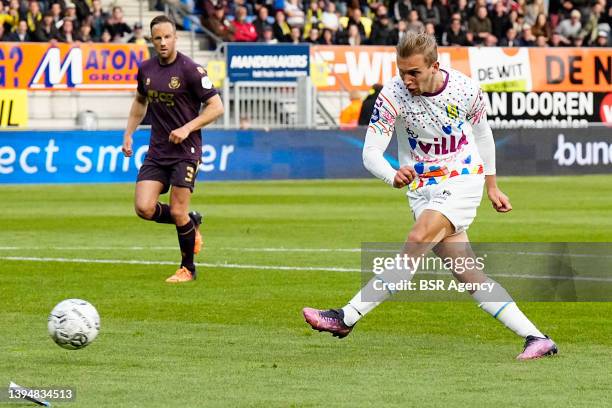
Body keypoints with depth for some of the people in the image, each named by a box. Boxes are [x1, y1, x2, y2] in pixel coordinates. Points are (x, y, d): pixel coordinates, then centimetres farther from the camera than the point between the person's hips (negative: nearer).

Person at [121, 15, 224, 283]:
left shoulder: (189, 69, -12)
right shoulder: (146, 69, 6)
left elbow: (216, 107, -11)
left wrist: (187, 128, -19)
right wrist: (129, 133, 16)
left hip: (185, 151, -5)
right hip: (157, 151, 6)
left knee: (178, 213, -6)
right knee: (144, 208, -8)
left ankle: (188, 268, 16)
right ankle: (191, 224, 20)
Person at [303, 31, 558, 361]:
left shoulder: (465, 90, -9)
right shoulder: (393, 95, -12)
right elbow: (371, 152, -15)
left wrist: (492, 186, 20)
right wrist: (393, 176, -37)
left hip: (463, 182, -2)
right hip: (423, 190, 2)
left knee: (417, 242, -26)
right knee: (468, 275, -6)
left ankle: (347, 318, -27)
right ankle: (536, 339, -1)